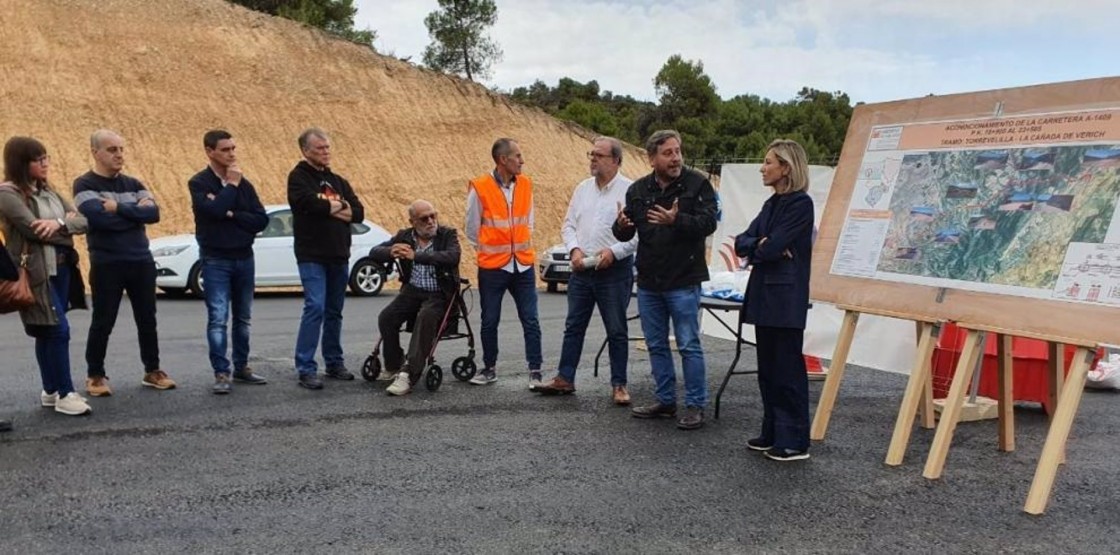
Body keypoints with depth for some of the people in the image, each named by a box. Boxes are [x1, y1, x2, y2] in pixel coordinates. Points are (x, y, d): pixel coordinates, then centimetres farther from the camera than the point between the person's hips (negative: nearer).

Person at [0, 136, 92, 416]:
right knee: (58, 330, -10)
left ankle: (51, 390, 22)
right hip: (36, 273, -7)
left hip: (61, 270, 7)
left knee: (48, 332, 14)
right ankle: (65, 394, -3)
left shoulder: (49, 192, 15)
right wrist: (67, 226, -4)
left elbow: (82, 221, 5)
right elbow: (34, 229, -18)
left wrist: (59, 223, -15)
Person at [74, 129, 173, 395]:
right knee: (103, 323, 3)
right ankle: (95, 375, 17)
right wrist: (136, 212, -11)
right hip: (106, 265, -4)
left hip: (142, 262, 5)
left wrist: (119, 208, -14)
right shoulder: (85, 184, -4)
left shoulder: (133, 184, 11)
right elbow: (100, 218, -20)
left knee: (147, 320, 10)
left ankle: (152, 371, 21)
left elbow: (154, 213, -5)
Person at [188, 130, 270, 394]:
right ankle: (222, 373, -3)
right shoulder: (199, 183, -4)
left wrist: (232, 214, -13)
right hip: (216, 260, -5)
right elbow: (214, 209, -23)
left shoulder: (243, 183, 8)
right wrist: (231, 185, -12)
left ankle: (241, 367, 22)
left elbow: (261, 220, -1)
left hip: (244, 258, 5)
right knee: (218, 318, -7)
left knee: (242, 318, 12)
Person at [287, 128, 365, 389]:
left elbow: (358, 212, 6)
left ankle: (335, 363, 21)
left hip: (339, 256, 6)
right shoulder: (299, 177, -1)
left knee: (334, 312, 11)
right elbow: (309, 203, -20)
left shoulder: (337, 181, 16)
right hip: (312, 256, -6)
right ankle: (306, 369, -11)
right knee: (315, 308, -14)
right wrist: (338, 207, -4)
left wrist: (330, 209, -10)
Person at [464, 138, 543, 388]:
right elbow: (472, 229, 2)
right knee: (490, 321, 9)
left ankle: (535, 371, 8)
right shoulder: (479, 188, -9)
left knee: (531, 320, 1)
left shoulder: (525, 184, 4)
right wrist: (487, 251, 8)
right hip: (492, 267, -3)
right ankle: (490, 368, 24)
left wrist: (523, 247, 12)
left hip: (523, 265, 3)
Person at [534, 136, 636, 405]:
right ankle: (565, 378, 20)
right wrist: (574, 249, -4)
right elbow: (568, 225, 13)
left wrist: (614, 251, -19)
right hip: (581, 269, 5)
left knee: (617, 330, 4)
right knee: (573, 326, 11)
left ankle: (619, 385, 13)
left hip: (614, 270, -5)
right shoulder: (583, 188, 10)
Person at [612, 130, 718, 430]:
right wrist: (621, 226, -15)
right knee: (656, 345, 13)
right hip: (648, 281, 5)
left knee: (689, 345, -1)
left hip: (683, 281, -5)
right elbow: (625, 234, 9)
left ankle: (696, 406, 9)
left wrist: (677, 220, -32)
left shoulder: (697, 184, -5)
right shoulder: (638, 190, 6)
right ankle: (665, 401, 26)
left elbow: (708, 222, -16)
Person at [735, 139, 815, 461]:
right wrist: (759, 244, -12)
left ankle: (795, 441, 6)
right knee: (768, 369, 13)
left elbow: (772, 248, -19)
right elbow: (742, 242, 8)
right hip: (765, 295, 8)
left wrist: (754, 247, 1)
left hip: (786, 298, -8)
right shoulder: (772, 204, 14)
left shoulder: (800, 204, -11)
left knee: (787, 370, -2)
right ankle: (773, 433, 23)